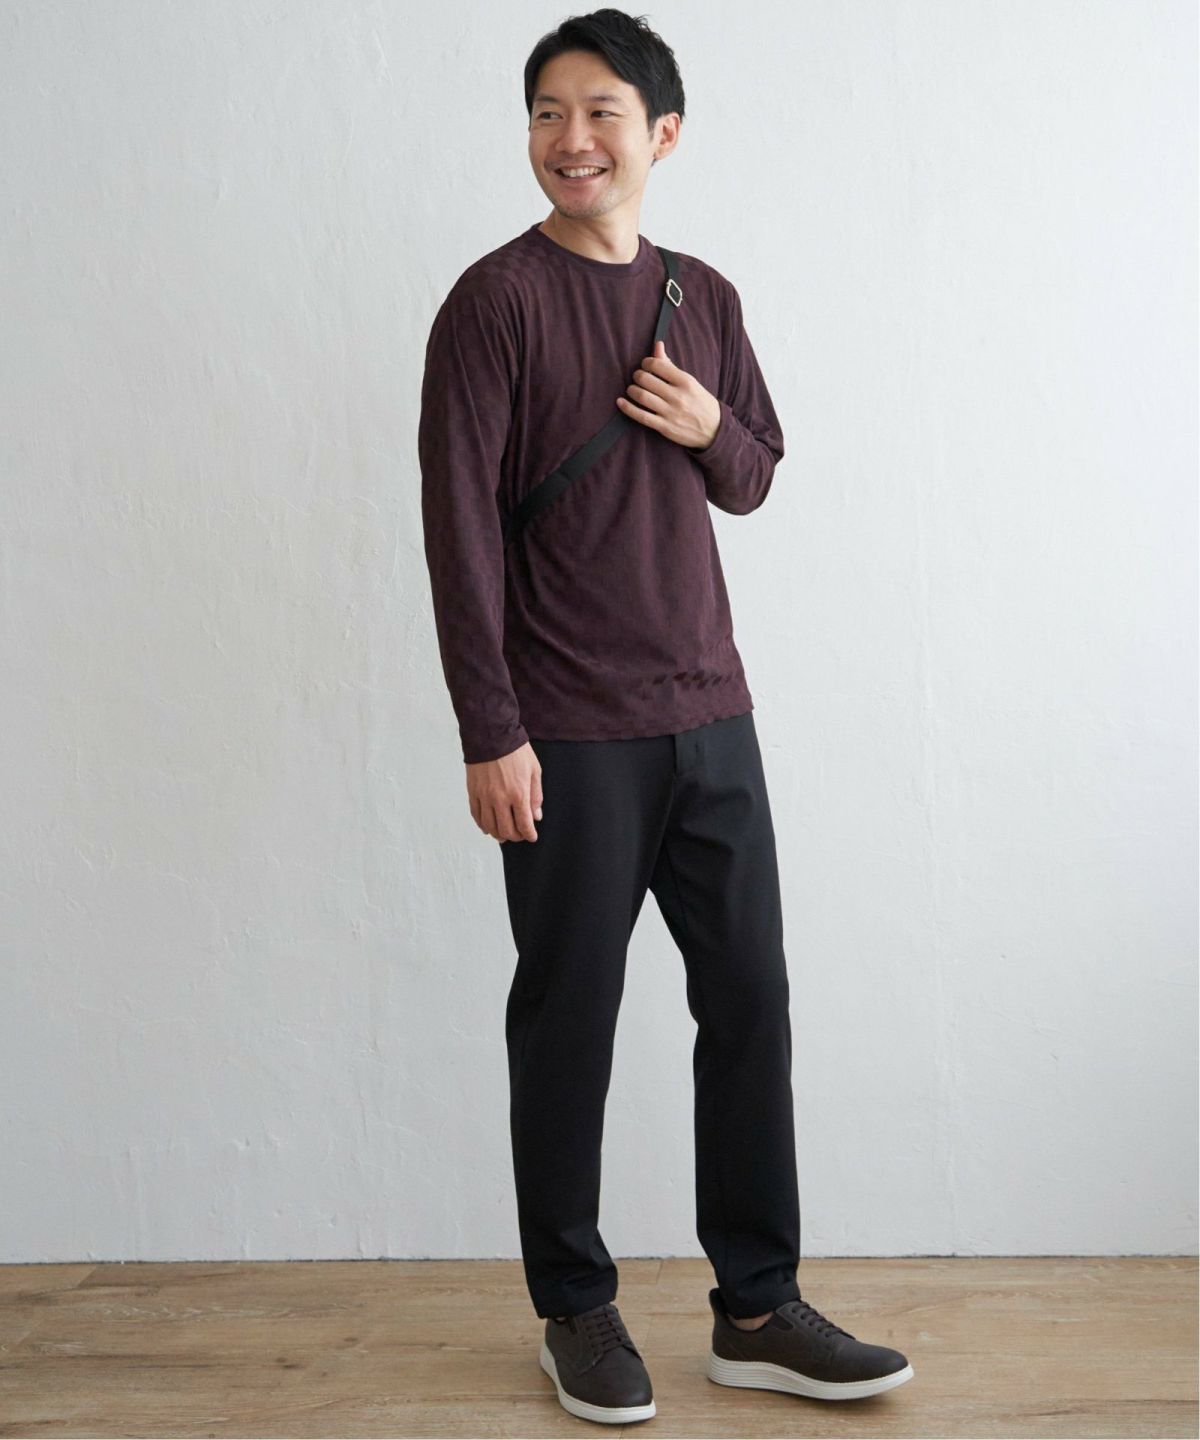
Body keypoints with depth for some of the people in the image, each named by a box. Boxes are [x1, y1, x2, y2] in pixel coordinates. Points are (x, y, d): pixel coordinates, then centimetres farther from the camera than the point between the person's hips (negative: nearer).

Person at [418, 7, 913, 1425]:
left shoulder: (704, 298, 11)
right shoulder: (498, 299, -6)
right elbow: (460, 521, -10)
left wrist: (711, 429, -5)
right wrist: (490, 733, -15)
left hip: (709, 718, 6)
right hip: (568, 736, -5)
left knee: (750, 1000, 7)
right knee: (567, 1019, 4)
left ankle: (757, 1308, 20)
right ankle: (575, 1309, 21)